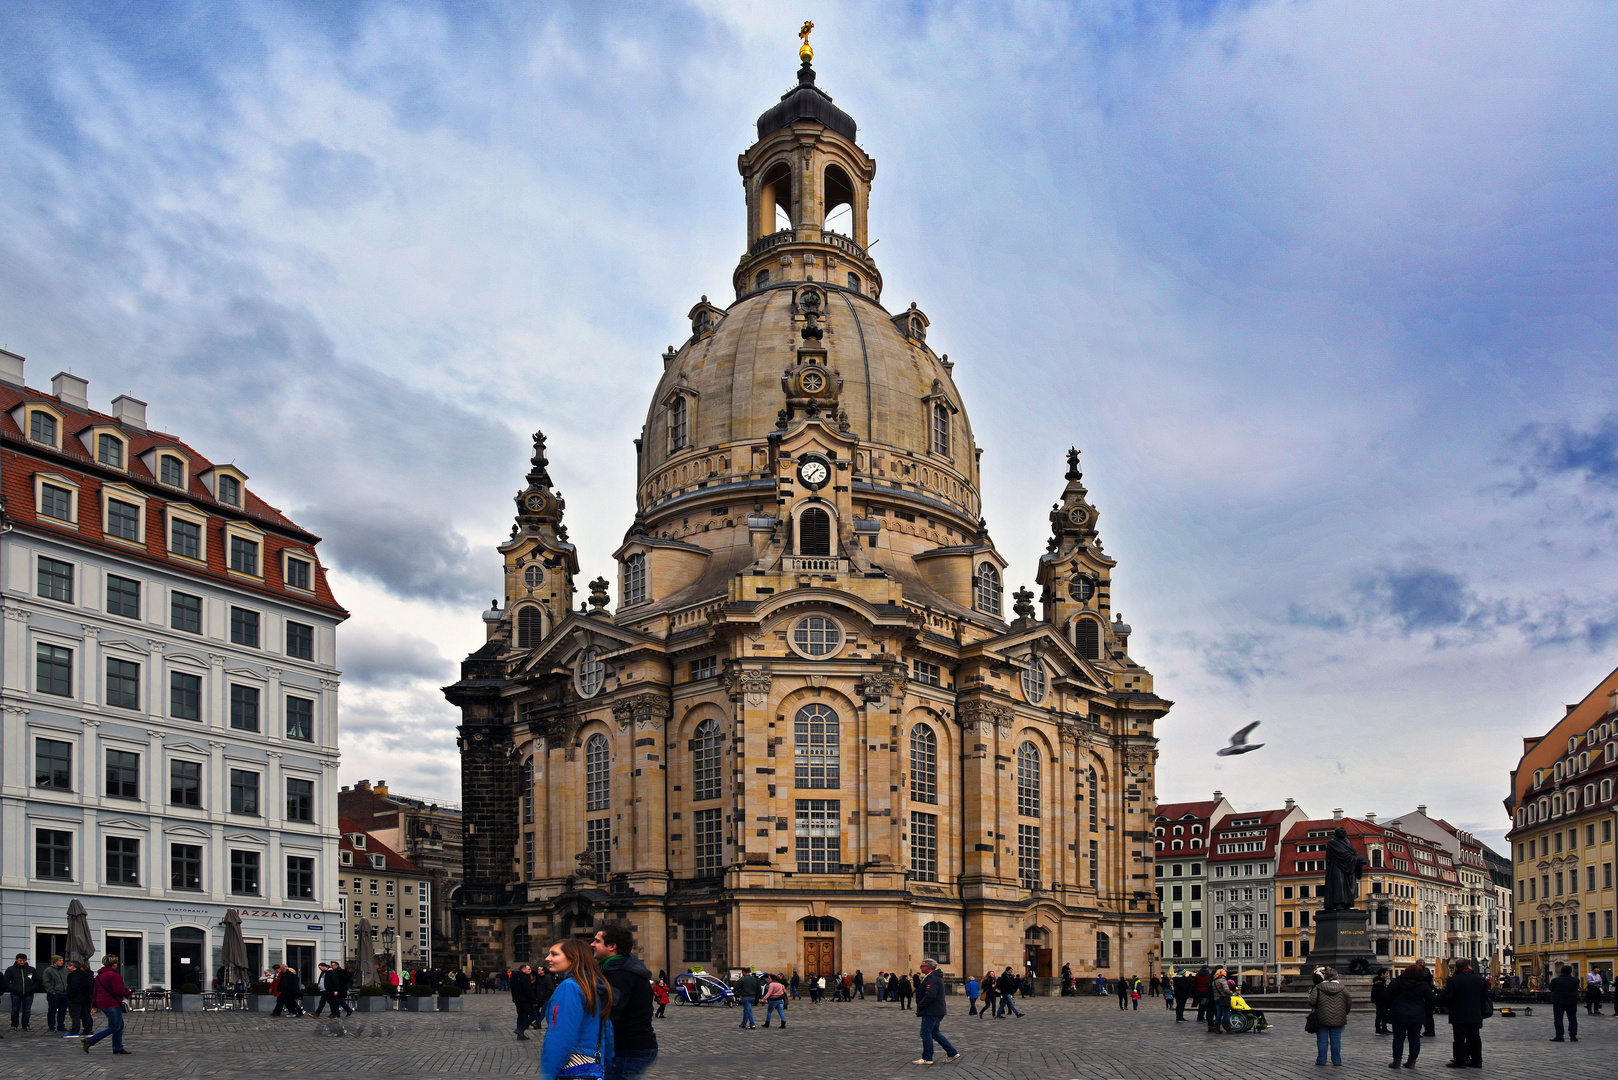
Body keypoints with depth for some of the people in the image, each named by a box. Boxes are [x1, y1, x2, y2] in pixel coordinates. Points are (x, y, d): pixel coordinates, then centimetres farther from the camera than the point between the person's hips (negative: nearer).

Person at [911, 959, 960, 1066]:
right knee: (934, 1033, 16)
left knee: (926, 1034, -4)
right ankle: (953, 1053, 17)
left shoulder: (932, 979, -18)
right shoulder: (937, 977, 17)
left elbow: (930, 996, -27)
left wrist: (919, 1007, -15)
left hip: (930, 1012, -11)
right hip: (936, 1012, 11)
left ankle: (927, 1058, 1)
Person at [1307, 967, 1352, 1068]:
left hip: (1322, 1019, -2)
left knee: (1322, 1040, 6)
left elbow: (1312, 1001, -16)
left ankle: (1321, 1060, 10)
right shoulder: (1342, 989, 0)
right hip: (1338, 1020, 2)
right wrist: (1345, 1013, 20)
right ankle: (1337, 1060, 12)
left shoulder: (1318, 988, -8)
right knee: (1336, 1040, 9)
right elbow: (1349, 1004, 6)